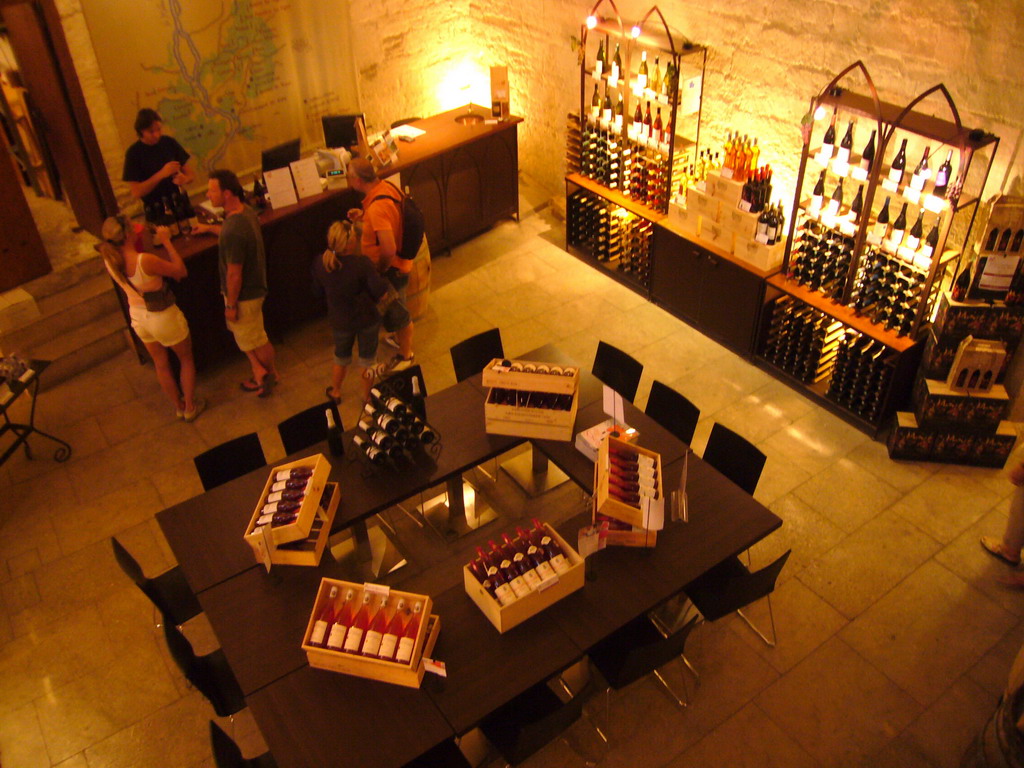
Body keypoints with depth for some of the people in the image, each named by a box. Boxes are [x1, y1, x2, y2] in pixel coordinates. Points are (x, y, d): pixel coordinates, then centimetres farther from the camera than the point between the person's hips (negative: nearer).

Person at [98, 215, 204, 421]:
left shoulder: (111, 261, -12)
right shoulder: (145, 260, -33)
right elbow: (181, 271, -21)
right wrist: (166, 241, -16)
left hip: (138, 317, 6)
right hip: (163, 317, -6)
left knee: (161, 364, 24)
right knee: (186, 359, 20)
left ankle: (179, 406, 41)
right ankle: (190, 407, 30)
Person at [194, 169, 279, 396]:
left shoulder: (234, 230, -34)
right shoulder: (245, 211, -4)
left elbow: (234, 274, -27)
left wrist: (231, 304, -16)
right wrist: (210, 228, 33)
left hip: (244, 294, -9)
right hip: (253, 285, 9)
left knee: (255, 339, 14)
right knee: (243, 332, 25)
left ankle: (271, 374, 35)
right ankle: (259, 370, 36)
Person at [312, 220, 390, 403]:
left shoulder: (319, 264, -16)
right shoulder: (362, 263, -29)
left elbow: (319, 290, 0)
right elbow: (381, 291, -24)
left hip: (340, 321, 3)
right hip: (367, 319, -3)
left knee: (341, 356, 28)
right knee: (368, 359, 20)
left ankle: (335, 392, 46)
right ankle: (367, 395, 37)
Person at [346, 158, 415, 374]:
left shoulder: (377, 208, -35)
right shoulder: (386, 186, -7)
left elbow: (389, 250, -38)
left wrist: (380, 269, -19)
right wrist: (364, 217, 3)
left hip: (391, 269, -9)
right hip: (399, 263, 9)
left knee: (395, 312, 13)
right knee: (396, 309, 30)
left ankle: (405, 355, 34)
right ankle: (402, 338, 54)